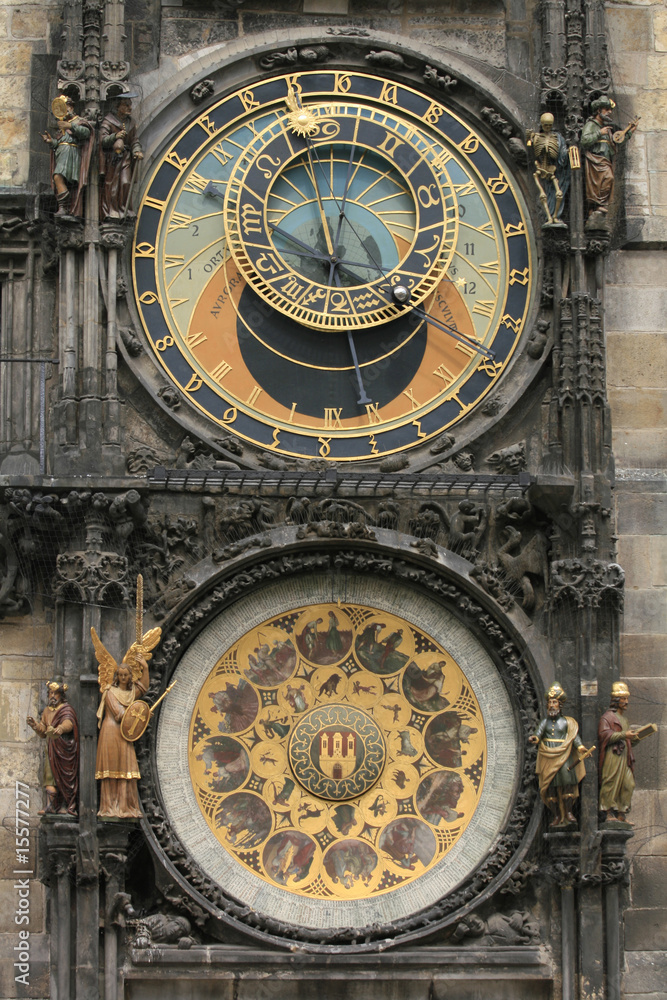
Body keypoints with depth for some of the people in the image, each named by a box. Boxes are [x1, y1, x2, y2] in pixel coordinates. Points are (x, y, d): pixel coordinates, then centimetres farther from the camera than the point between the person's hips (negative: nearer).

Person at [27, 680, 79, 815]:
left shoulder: (67, 709, -2)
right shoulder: (47, 711, 17)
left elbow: (68, 723, -25)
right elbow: (43, 733, 18)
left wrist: (60, 728, -47)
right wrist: (34, 725, -3)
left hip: (64, 747, -5)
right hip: (51, 749, 5)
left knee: (65, 776, -5)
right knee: (50, 775, -4)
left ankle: (65, 805, -1)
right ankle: (50, 805, -8)